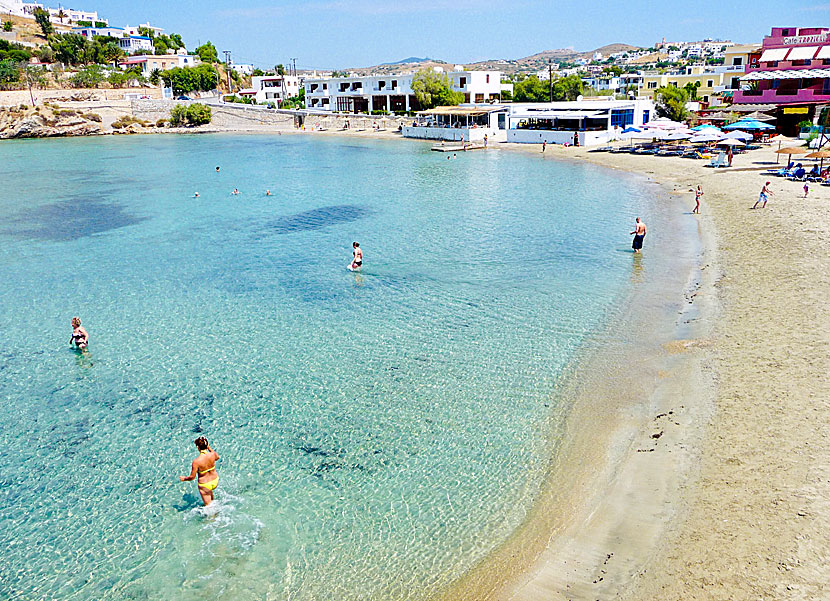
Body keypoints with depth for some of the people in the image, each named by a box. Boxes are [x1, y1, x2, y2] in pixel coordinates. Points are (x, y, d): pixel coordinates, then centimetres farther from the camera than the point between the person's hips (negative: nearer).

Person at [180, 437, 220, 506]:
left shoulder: (196, 461, -29)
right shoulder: (212, 454, -18)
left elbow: (192, 477, -18)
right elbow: (217, 457, 9)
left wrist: (184, 478, 1)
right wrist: (209, 448, 11)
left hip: (205, 485, -5)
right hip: (215, 481, 5)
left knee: (208, 505, 16)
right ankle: (213, 502, 57)